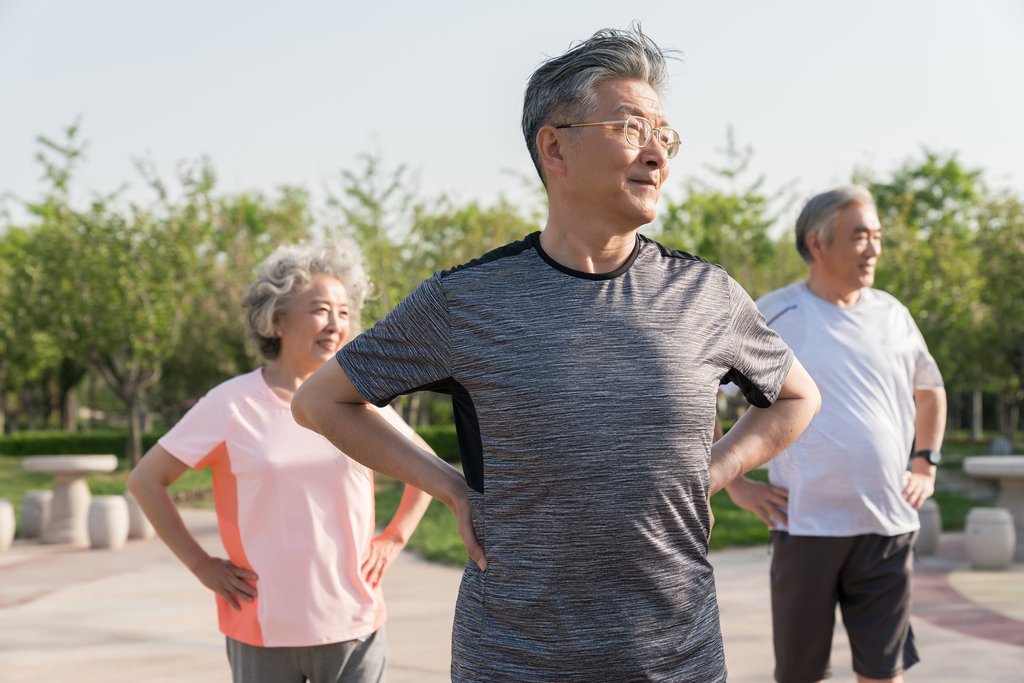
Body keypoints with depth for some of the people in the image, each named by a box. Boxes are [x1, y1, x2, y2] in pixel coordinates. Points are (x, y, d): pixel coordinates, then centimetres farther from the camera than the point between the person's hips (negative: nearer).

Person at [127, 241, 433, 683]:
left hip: (353, 627, 2)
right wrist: (202, 566, -3)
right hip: (264, 629, -2)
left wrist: (393, 540, 6)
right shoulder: (231, 405, -5)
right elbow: (145, 481, 1)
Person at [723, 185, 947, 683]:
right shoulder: (772, 316, -4)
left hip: (888, 526, 3)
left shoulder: (892, 315, 10)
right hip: (807, 525, -3)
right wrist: (734, 484, -3)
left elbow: (930, 390, 28)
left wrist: (926, 466, 17)